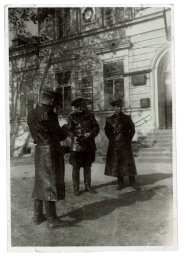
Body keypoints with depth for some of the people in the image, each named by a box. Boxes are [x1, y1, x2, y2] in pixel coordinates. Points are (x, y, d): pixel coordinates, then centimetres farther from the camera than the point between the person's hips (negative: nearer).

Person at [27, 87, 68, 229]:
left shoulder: (32, 114, 8)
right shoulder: (48, 114, -17)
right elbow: (59, 136, -13)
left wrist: (59, 130, 15)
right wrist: (64, 129, 9)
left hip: (39, 150, 8)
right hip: (51, 151, -8)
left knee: (41, 182, 16)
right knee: (50, 184, -3)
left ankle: (38, 215, 25)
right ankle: (52, 219, 6)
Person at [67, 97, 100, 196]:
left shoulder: (90, 115, 10)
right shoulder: (72, 117, 3)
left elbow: (96, 127, 5)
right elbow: (69, 130, -4)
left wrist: (90, 134, -14)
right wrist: (74, 137, -24)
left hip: (89, 145, 3)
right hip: (77, 145, -3)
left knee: (88, 167, 13)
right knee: (76, 167, -1)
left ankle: (88, 186, 25)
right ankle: (75, 188, 9)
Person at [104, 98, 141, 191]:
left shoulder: (127, 118, 3)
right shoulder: (109, 119, 5)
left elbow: (132, 129, 9)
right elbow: (107, 131, 15)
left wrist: (128, 139, 3)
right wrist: (112, 139, 8)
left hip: (125, 144, -1)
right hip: (114, 145, 1)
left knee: (129, 162, 0)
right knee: (116, 163, 5)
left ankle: (133, 182, 10)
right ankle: (120, 182, 17)